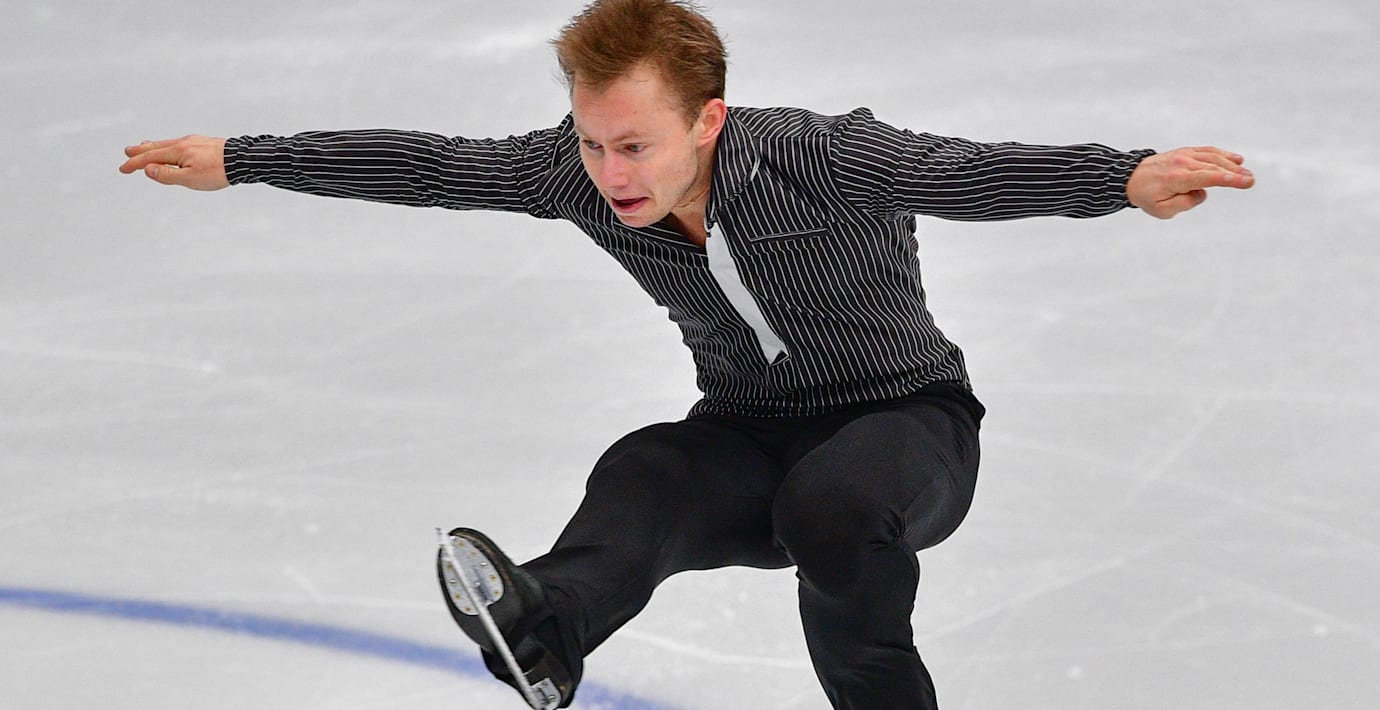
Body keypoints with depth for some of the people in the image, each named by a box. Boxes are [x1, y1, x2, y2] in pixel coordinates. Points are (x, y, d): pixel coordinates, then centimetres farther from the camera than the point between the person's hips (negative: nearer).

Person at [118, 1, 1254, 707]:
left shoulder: (824, 159, -29)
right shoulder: (581, 174, -13)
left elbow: (971, 174, -43)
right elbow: (427, 164, -4)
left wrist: (1128, 179, -60)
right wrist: (236, 161, -2)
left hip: (908, 421, -4)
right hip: (749, 435, 4)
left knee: (832, 502, -39)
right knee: (645, 476, -30)